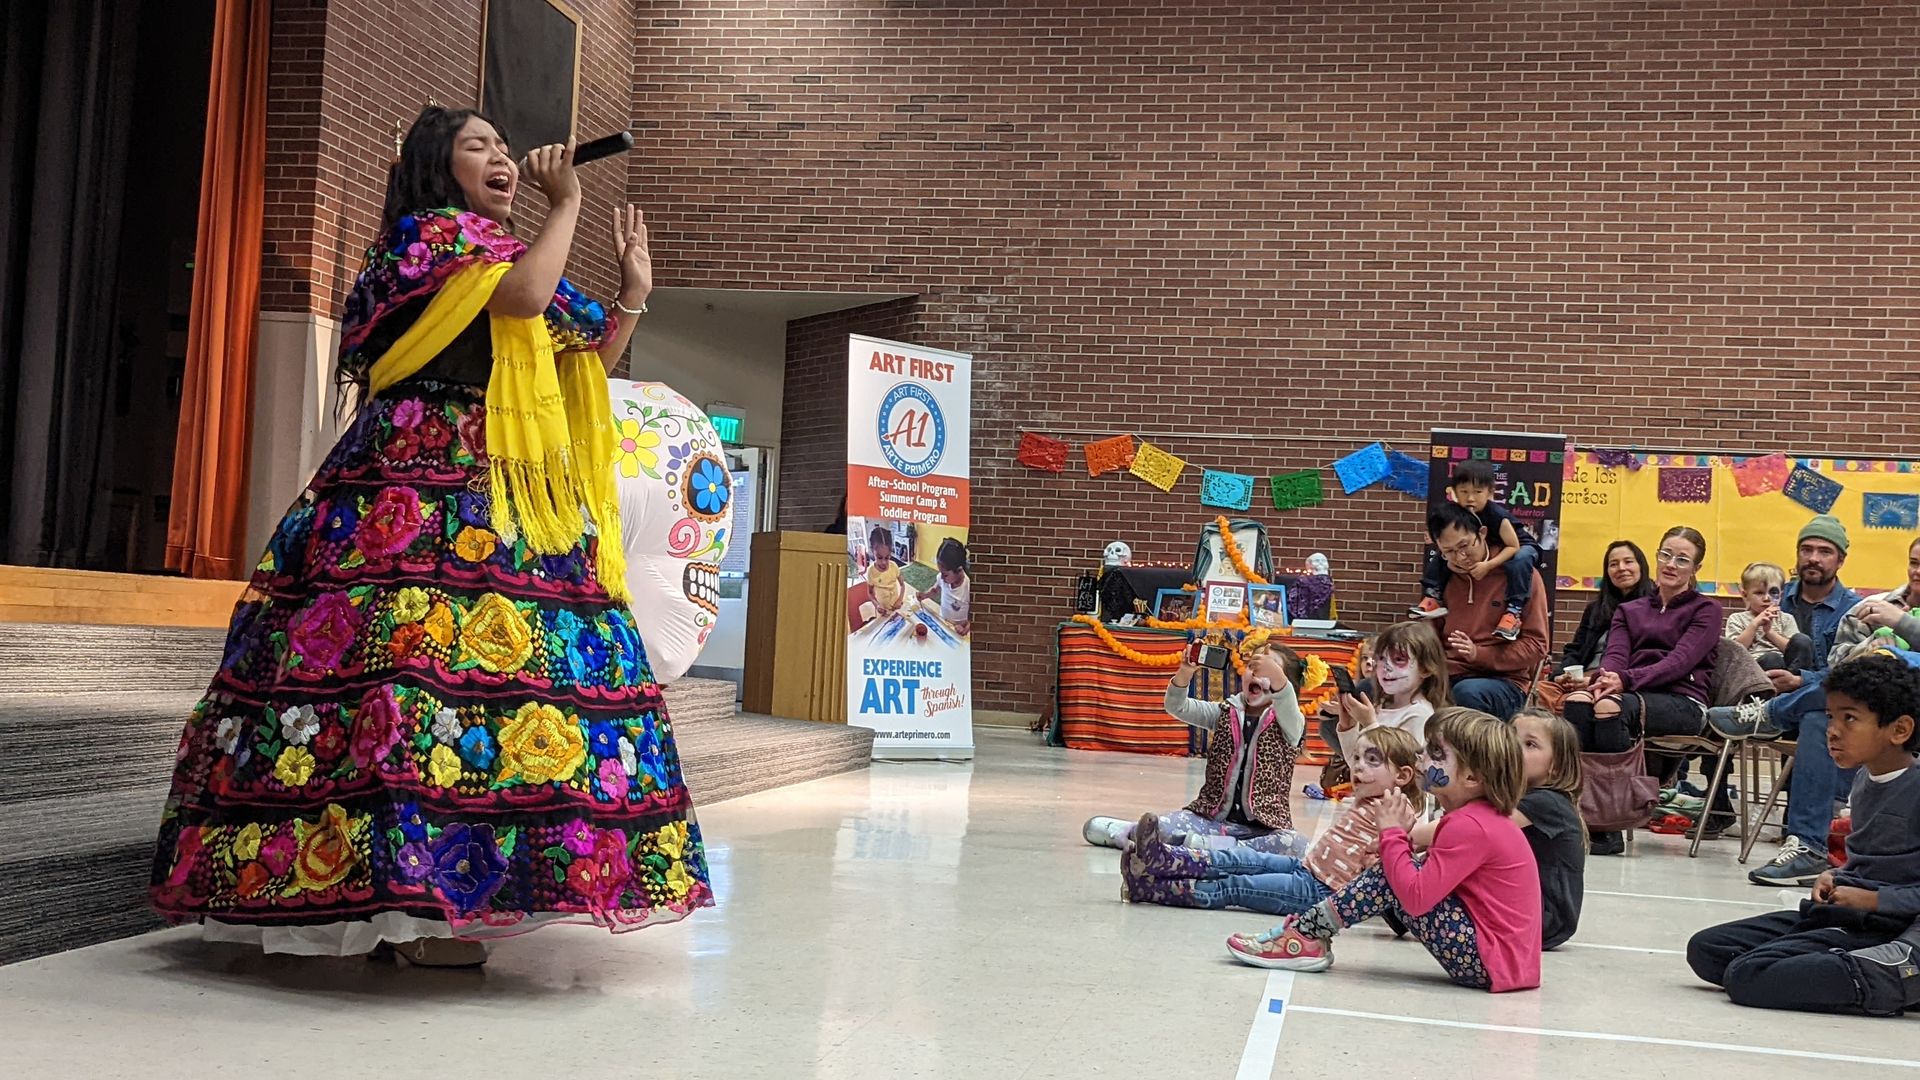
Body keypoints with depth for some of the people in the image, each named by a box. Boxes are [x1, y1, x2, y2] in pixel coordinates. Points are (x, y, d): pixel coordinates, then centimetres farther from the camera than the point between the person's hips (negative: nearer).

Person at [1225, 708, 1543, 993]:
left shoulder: (1468, 826, -19)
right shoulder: (1482, 817, 13)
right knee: (1398, 874, 8)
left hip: (1490, 964, -10)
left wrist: (1392, 832, -13)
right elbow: (1427, 880, 13)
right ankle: (1309, 931, 8)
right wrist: (1401, 836, -3)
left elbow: (1416, 897, -24)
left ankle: (1304, 937, -4)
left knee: (1391, 881, -12)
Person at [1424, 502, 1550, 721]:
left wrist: (1479, 655, -14)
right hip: (1447, 679, 4)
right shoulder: (1445, 578, 16)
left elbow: (1536, 645, -1)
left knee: (1468, 693, -39)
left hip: (1505, 682, -4)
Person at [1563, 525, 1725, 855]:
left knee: (1611, 705, -36)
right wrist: (1604, 678, -18)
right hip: (1634, 694, 4)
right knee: (1578, 700, -32)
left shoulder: (1706, 611, 13)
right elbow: (1616, 654, 8)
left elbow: (1681, 660, -5)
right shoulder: (1629, 611, 26)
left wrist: (1626, 680, -22)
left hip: (1683, 702, -4)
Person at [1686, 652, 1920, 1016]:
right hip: (1838, 914, 10)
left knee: (1747, 976, -22)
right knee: (1705, 949, 2)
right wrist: (1837, 877, 8)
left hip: (1883, 928, -9)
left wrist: (1873, 899, -19)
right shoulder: (1864, 780, 13)